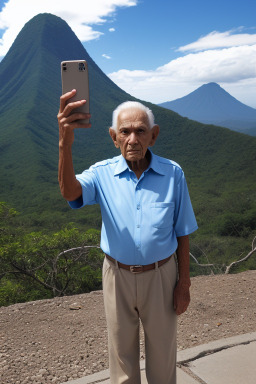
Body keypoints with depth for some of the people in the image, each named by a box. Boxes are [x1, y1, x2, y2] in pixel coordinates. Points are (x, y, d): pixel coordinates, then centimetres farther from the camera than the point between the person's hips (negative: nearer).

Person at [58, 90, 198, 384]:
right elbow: (70, 192, -32)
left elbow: (182, 233, -2)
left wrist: (184, 283, -1)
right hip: (118, 275, 1)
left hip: (160, 275, 0)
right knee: (121, 353, 20)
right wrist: (65, 142, -48)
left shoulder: (173, 174, -9)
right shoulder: (103, 173, -9)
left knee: (162, 354, 19)